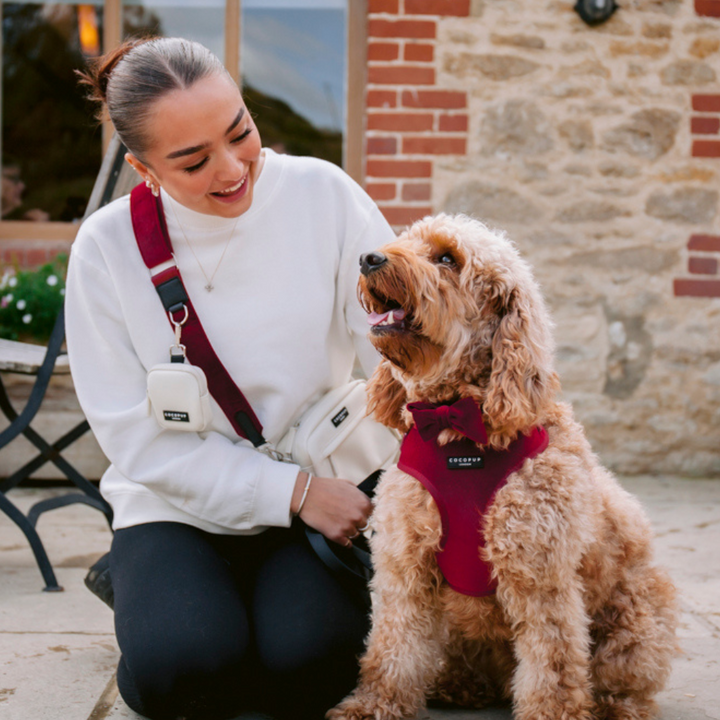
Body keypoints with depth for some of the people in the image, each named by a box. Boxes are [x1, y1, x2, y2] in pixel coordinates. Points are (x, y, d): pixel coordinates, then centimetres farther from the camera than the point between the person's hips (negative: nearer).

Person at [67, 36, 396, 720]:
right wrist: (292, 490, -17)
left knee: (308, 662, -26)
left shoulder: (322, 194, -7)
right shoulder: (107, 247, -8)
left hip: (322, 495, 0)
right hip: (178, 506, 0)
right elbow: (137, 434, -9)